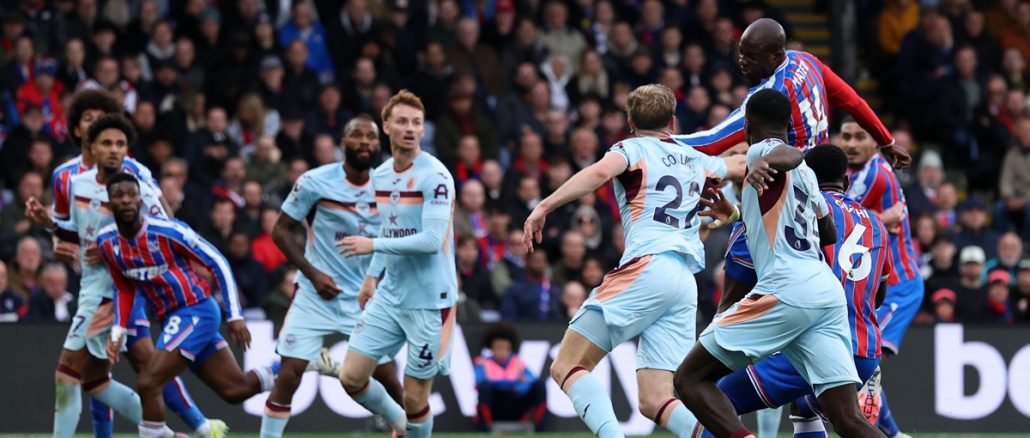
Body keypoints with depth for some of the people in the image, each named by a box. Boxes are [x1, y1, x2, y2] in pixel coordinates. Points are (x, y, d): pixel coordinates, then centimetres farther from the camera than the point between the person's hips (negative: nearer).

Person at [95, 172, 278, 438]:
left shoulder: (167, 231, -18)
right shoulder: (106, 242, 0)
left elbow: (218, 263, -12)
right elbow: (125, 289, 15)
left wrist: (235, 316, -14)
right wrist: (118, 331, 1)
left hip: (196, 311, -7)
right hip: (170, 318, 7)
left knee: (148, 385, -18)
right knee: (236, 390, 9)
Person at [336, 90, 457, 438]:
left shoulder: (435, 175, -13)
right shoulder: (380, 175, 9)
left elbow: (432, 240, -21)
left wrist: (373, 245, -19)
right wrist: (372, 276, 17)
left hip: (429, 299, -7)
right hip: (389, 295, 7)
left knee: (414, 398, -3)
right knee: (352, 378, 3)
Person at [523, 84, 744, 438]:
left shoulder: (633, 149, 8)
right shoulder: (696, 160, 26)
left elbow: (599, 172, -15)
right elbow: (742, 167, 45)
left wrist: (544, 207, -17)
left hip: (646, 266, -6)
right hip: (686, 284, 6)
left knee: (566, 367, -5)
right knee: (655, 402, 1)